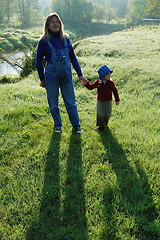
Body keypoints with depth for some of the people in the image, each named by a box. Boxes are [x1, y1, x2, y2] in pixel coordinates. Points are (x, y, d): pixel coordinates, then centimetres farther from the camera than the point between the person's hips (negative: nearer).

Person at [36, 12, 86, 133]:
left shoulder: (65, 38, 4)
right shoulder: (44, 41, -5)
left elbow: (73, 57, 11)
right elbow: (39, 61, 3)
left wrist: (80, 74, 9)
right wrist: (42, 79, 4)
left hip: (66, 74, 2)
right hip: (51, 75, -2)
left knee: (71, 101, 6)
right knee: (53, 103, 8)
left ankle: (76, 125, 21)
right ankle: (57, 125, 28)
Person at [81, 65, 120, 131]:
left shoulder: (111, 82, -7)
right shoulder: (98, 82, -8)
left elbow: (115, 91, 2)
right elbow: (91, 87, 1)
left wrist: (117, 100, 3)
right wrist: (86, 84, -18)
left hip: (108, 101, 1)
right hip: (100, 101, -1)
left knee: (107, 114, 9)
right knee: (100, 114, -5)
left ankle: (105, 122, 39)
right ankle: (101, 126, 11)